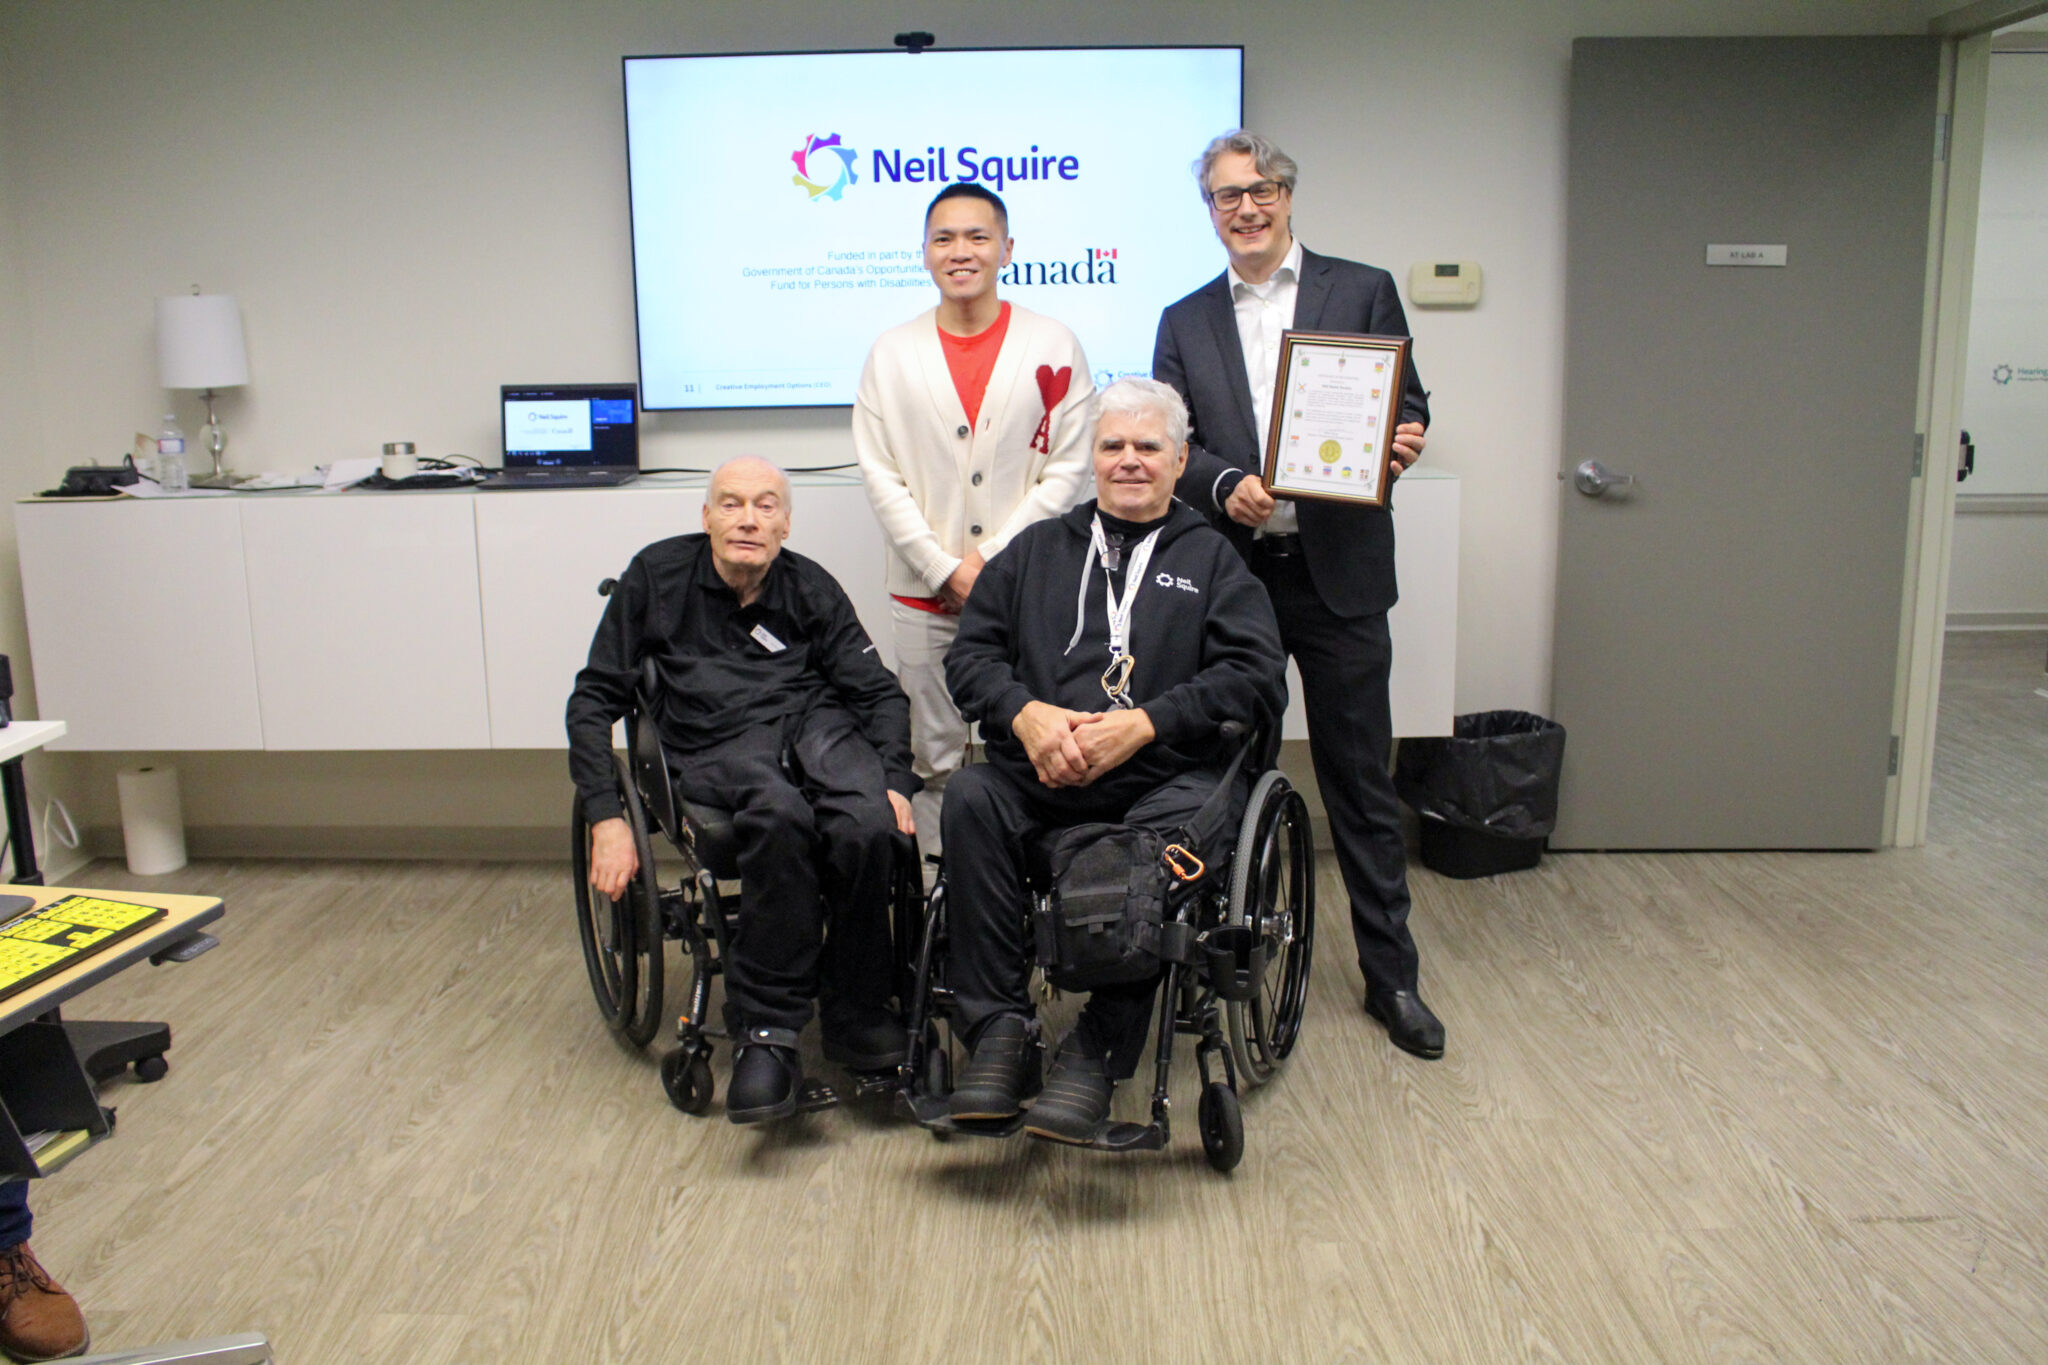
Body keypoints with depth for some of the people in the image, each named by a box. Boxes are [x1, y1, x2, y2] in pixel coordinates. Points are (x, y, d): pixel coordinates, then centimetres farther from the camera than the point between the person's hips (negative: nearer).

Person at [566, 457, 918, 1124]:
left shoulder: (811, 588, 14)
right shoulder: (658, 575, 11)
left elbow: (879, 692, 13)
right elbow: (594, 698, 10)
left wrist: (894, 780, -7)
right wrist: (606, 814, -1)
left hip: (816, 722, 2)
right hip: (718, 744, -2)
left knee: (869, 828, -33)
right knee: (780, 816, -38)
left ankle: (854, 1015, -10)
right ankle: (767, 1032, -28)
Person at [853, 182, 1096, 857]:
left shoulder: (1054, 346, 3)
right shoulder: (892, 353, 7)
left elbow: (1067, 470, -1)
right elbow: (881, 477, 3)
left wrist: (992, 559, -9)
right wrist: (946, 569, -7)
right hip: (924, 593, 2)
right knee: (934, 760, 7)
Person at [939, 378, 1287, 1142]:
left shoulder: (1210, 558, 18)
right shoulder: (1037, 549, 24)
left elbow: (1260, 676, 3)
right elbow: (969, 655, 14)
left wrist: (1144, 723, -11)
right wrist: (1025, 713, -8)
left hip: (1161, 771, -2)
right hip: (1040, 768, 2)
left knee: (1184, 824, -35)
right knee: (970, 798, -28)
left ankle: (1099, 1051, -28)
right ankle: (1000, 1030, -24)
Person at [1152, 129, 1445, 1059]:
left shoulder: (1362, 291, 7)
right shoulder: (1186, 321, 12)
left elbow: (1406, 407, 7)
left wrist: (1403, 441, -16)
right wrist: (1225, 485, -14)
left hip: (1337, 570, -2)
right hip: (1229, 572, 2)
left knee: (1360, 776, 3)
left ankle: (1391, 975, 15)